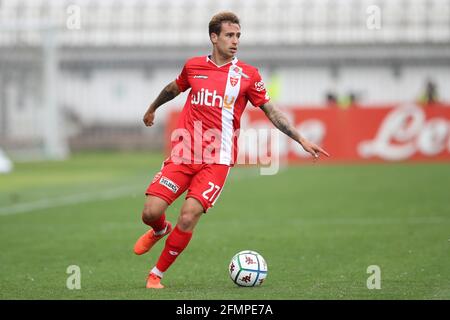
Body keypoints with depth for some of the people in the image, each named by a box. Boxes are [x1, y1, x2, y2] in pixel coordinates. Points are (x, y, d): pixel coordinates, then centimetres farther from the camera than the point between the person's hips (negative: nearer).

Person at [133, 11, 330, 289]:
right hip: (183, 152, 2)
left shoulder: (248, 75, 2)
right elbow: (174, 88, 29)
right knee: (151, 212, -9)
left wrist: (301, 140, 0)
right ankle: (161, 231, 31)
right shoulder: (193, 66, 8)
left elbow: (271, 111, 7)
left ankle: (157, 274, 2)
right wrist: (152, 109, 44)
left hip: (217, 160, -2)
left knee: (188, 217, -17)